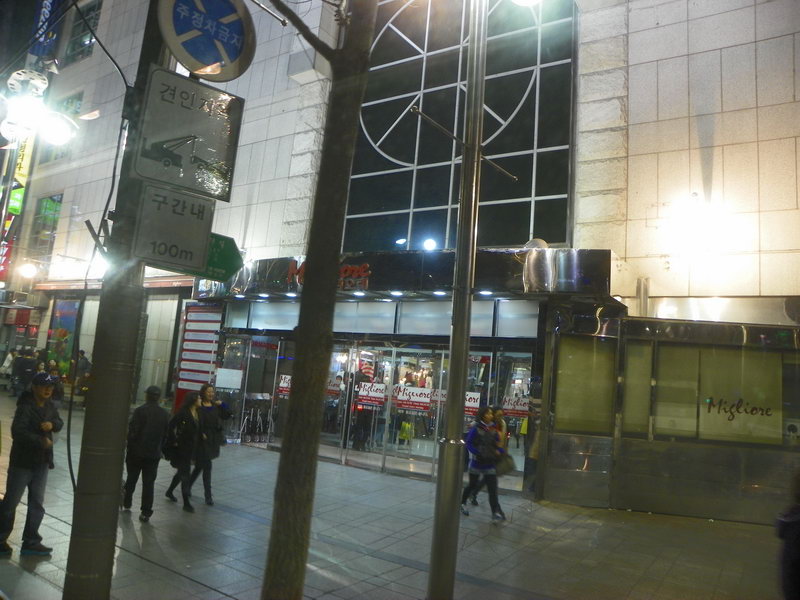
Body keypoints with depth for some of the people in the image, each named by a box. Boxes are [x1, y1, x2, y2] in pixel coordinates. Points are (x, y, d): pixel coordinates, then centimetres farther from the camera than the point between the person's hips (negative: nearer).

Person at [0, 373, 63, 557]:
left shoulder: (49, 406, 5)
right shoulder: (25, 407, -19)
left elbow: (59, 423, 13)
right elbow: (18, 432, -29)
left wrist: (52, 424, -9)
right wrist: (41, 441, -25)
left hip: (42, 462, 7)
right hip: (22, 462, -7)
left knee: (37, 504, 12)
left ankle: (30, 542, 22)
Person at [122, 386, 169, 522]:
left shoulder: (140, 411, -14)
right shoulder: (165, 414, 1)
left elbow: (132, 432, -14)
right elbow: (166, 435, 4)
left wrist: (130, 446, 3)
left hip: (136, 452, -2)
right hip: (154, 454, 2)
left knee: (131, 479, 18)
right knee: (149, 483, 5)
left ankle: (126, 503, 31)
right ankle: (146, 512, 5)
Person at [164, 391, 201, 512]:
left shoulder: (198, 414, 7)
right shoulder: (183, 413, -16)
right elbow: (171, 426, -19)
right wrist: (173, 441, -16)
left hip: (191, 448, 8)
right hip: (182, 447, -8)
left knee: (182, 472, 21)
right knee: (185, 474, -3)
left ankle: (169, 492, 42)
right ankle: (186, 503, 4)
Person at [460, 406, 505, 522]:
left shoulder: (493, 429, 3)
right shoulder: (476, 429, -11)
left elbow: (497, 444, 12)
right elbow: (468, 443, -12)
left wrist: (499, 451, -7)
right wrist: (478, 453, -23)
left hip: (489, 464, 3)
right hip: (477, 462, -3)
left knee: (493, 488, -6)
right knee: (472, 485, 15)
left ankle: (496, 512, -5)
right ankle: (462, 503, 39)